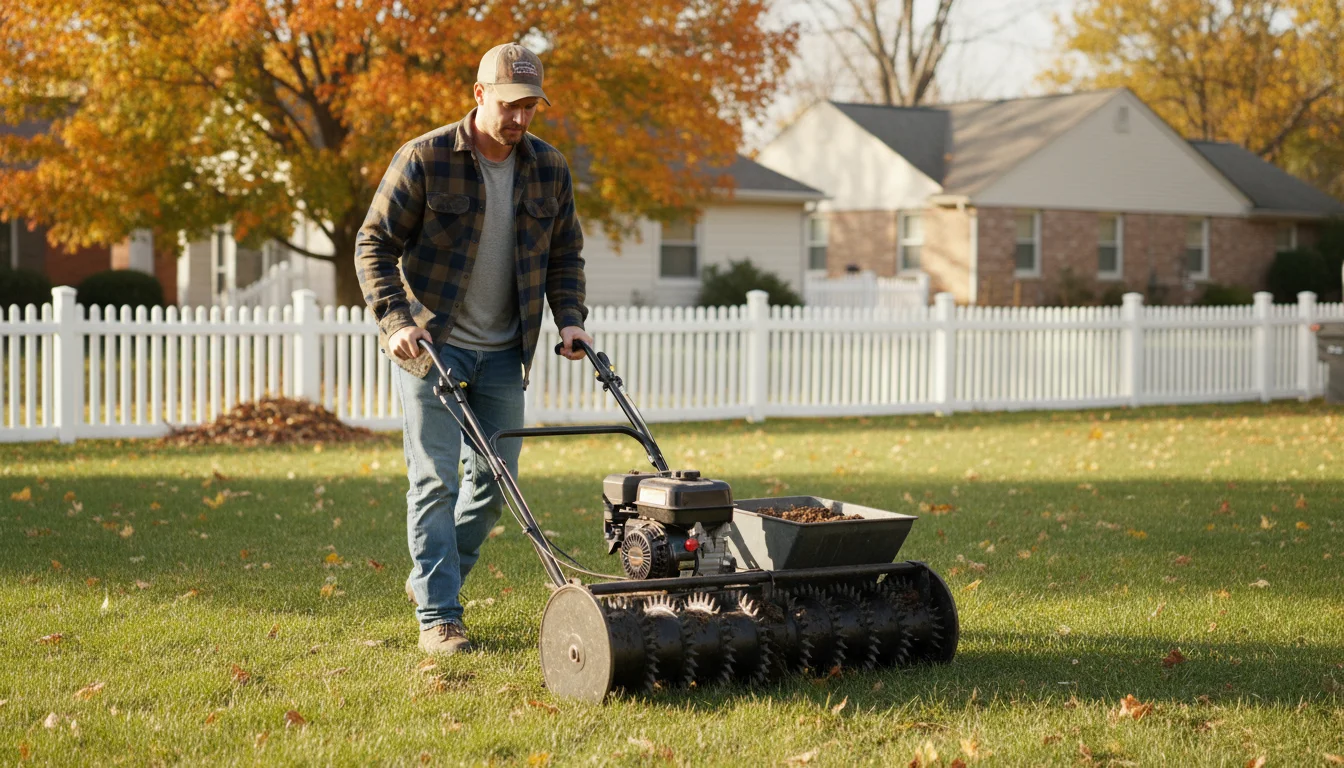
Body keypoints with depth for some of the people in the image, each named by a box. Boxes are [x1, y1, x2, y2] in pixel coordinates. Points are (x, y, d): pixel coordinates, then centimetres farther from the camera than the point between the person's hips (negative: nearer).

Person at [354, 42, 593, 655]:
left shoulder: (549, 169, 4)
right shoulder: (425, 160, -10)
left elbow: (564, 255, 13)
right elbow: (375, 244, -7)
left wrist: (570, 319, -2)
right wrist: (395, 320, -18)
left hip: (503, 351, 5)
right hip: (430, 344, -5)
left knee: (495, 478, 9)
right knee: (434, 477, -6)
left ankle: (432, 578, 29)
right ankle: (437, 616, -3)